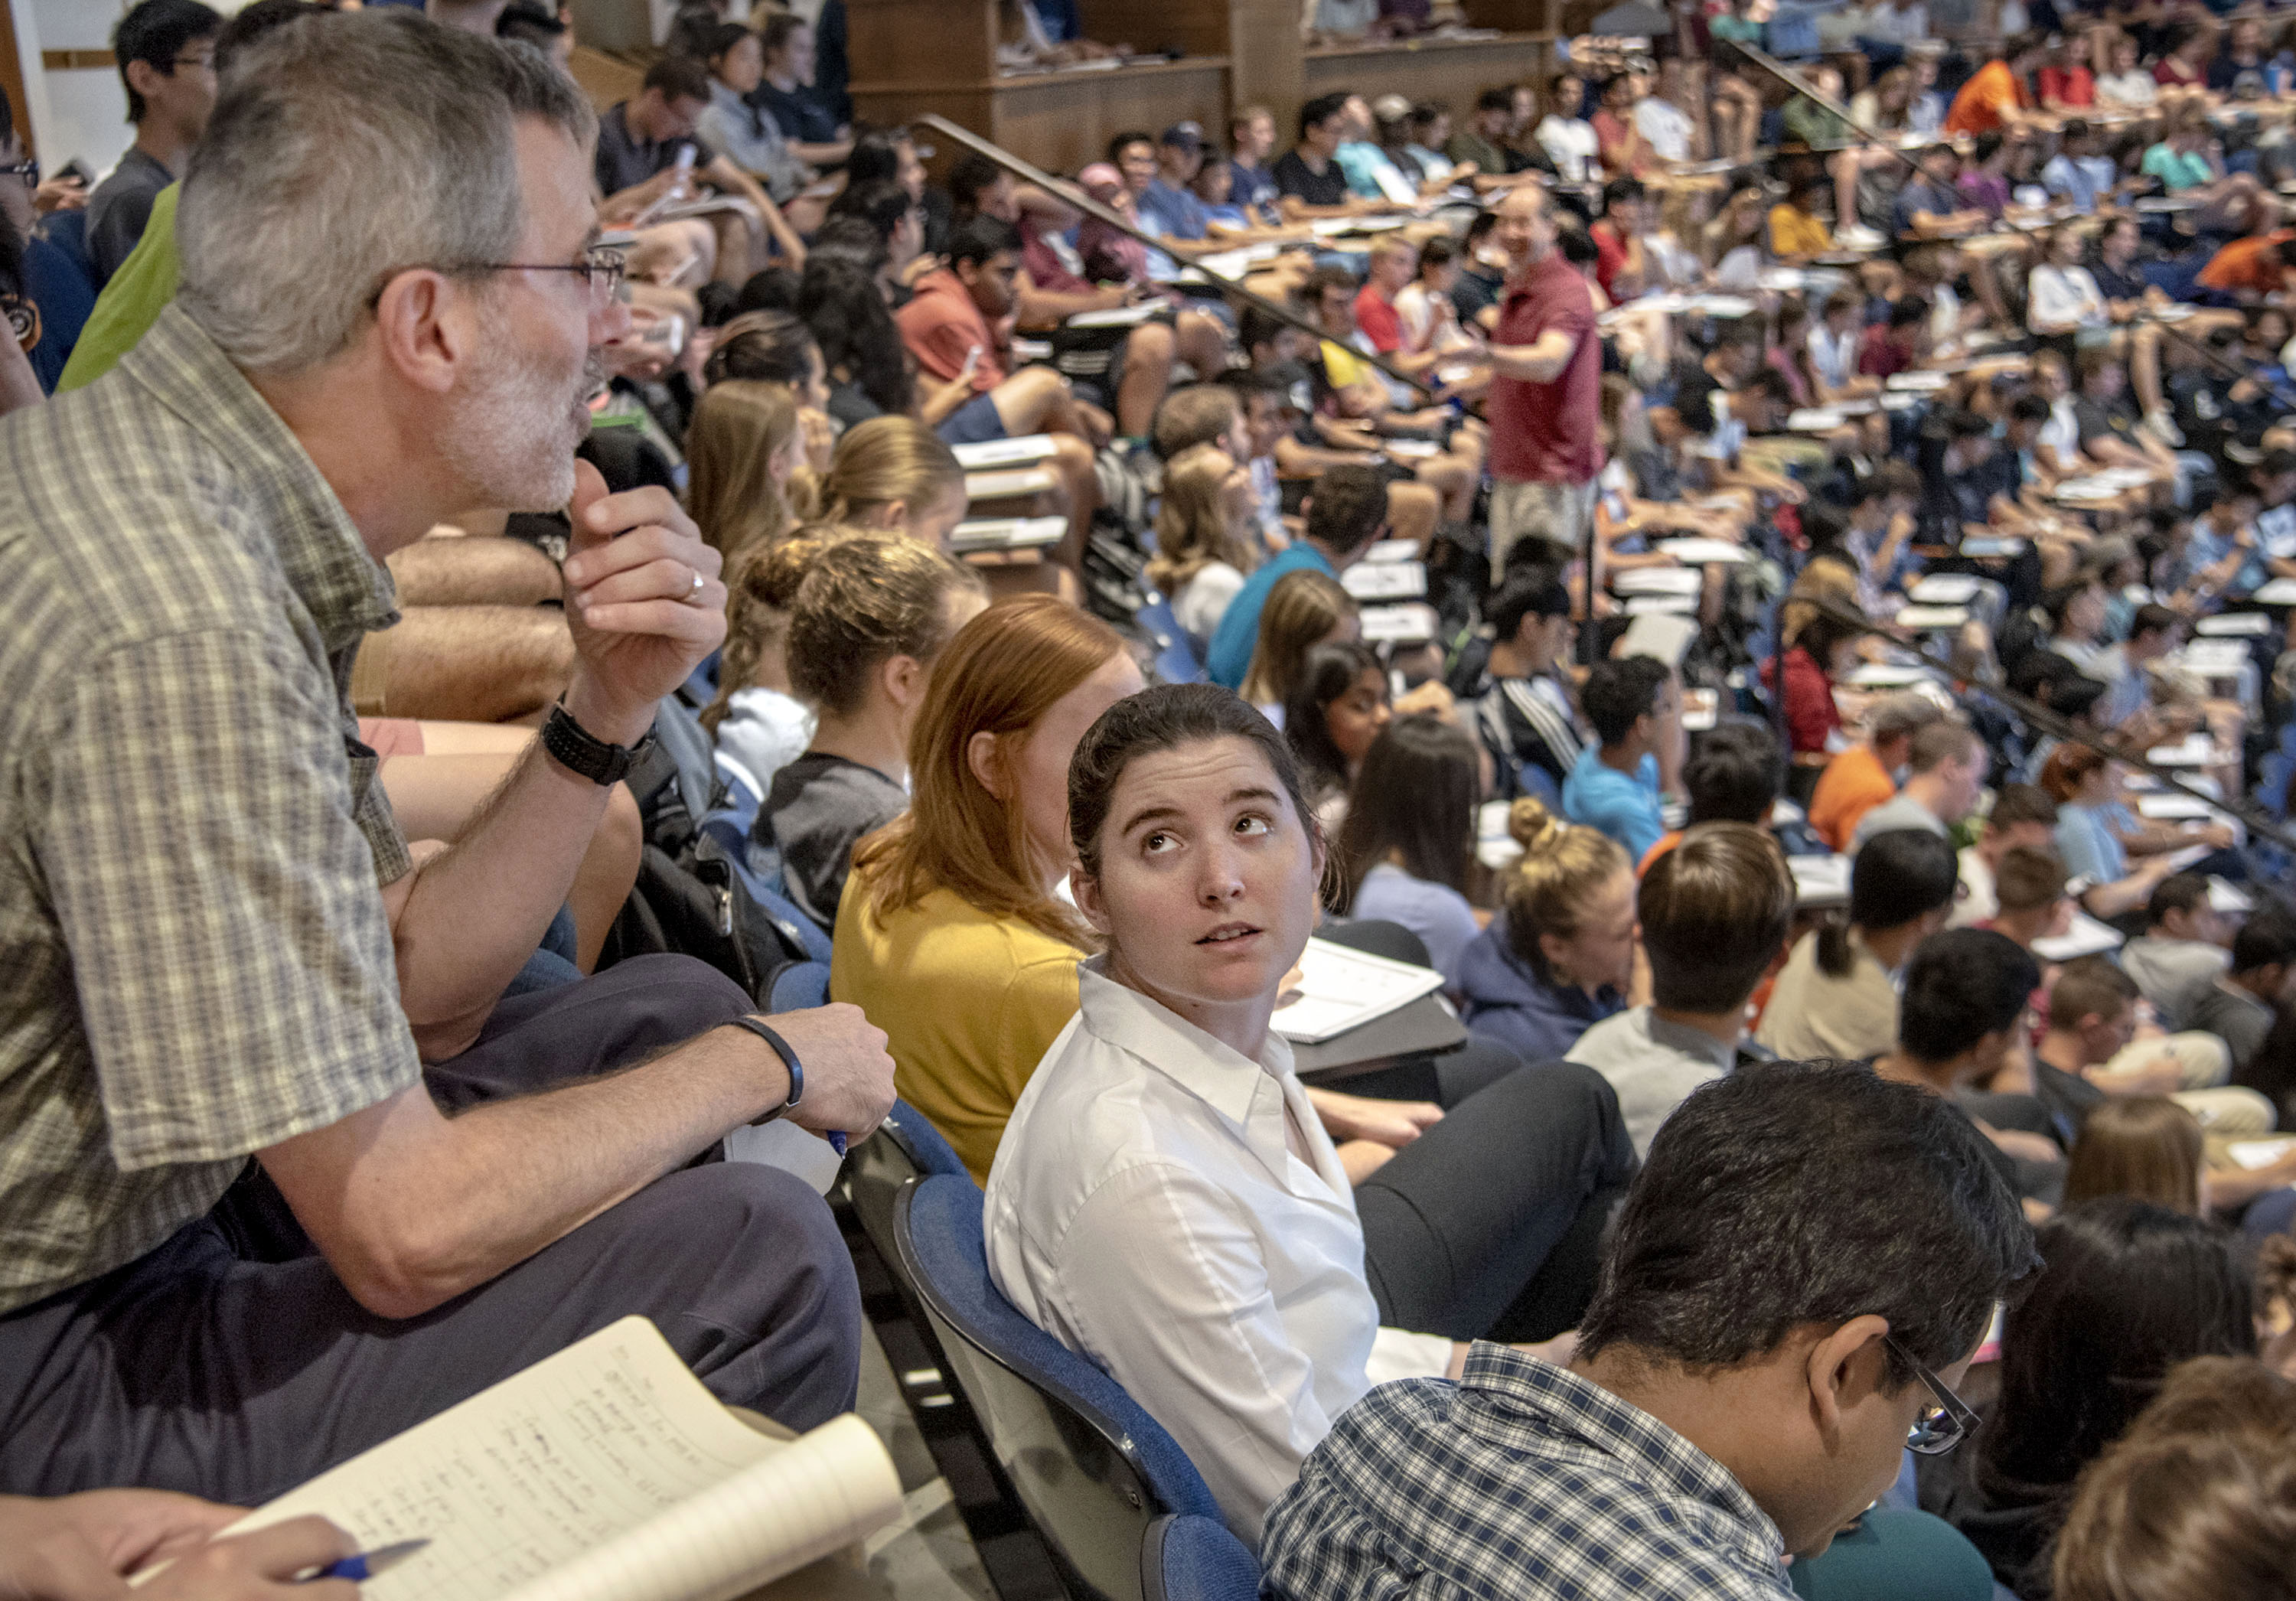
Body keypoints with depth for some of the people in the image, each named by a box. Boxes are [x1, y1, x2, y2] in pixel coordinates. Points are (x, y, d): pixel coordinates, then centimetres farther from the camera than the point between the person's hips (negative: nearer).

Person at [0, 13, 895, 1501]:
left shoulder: (223, 497, 0)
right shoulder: (181, 630, -31)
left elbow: (418, 987, 5)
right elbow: (405, 1233, -27)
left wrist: (608, 708, -9)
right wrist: (765, 1065, -12)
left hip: (131, 1200, 10)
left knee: (671, 1008, 12)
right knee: (755, 1253, -19)